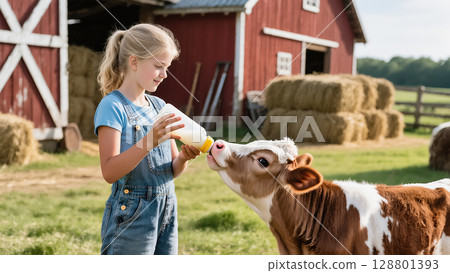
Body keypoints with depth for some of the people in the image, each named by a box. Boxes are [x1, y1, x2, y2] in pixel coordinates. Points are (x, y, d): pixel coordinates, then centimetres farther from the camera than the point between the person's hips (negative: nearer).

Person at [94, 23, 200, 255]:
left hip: (166, 211, 7)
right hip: (131, 214, -7)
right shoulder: (112, 106, -10)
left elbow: (172, 171, 13)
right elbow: (110, 172, -19)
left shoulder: (159, 106, 10)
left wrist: (184, 157, -9)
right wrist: (149, 141, -30)